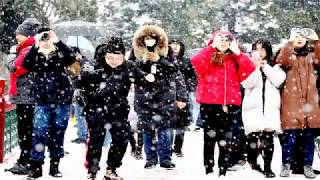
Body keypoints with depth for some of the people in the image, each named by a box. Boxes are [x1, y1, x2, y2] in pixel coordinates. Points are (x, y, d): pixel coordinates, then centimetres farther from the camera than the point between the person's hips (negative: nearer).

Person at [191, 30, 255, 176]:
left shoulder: (235, 59, 13)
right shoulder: (207, 57, 8)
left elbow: (249, 71, -3)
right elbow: (196, 63, -14)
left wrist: (238, 53, -5)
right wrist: (212, 47, -8)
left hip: (230, 104, 2)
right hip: (209, 104, -2)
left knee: (227, 140, 4)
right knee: (210, 138, 3)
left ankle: (223, 172, 12)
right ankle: (209, 171, 11)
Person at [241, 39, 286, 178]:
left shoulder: (274, 66, 14)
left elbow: (278, 81, -4)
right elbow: (247, 84, -5)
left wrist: (265, 66, -3)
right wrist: (256, 67, -11)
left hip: (270, 106, 1)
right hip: (253, 106, 0)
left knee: (268, 138, -8)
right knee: (253, 138, -7)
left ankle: (267, 167, -1)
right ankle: (253, 164, 10)